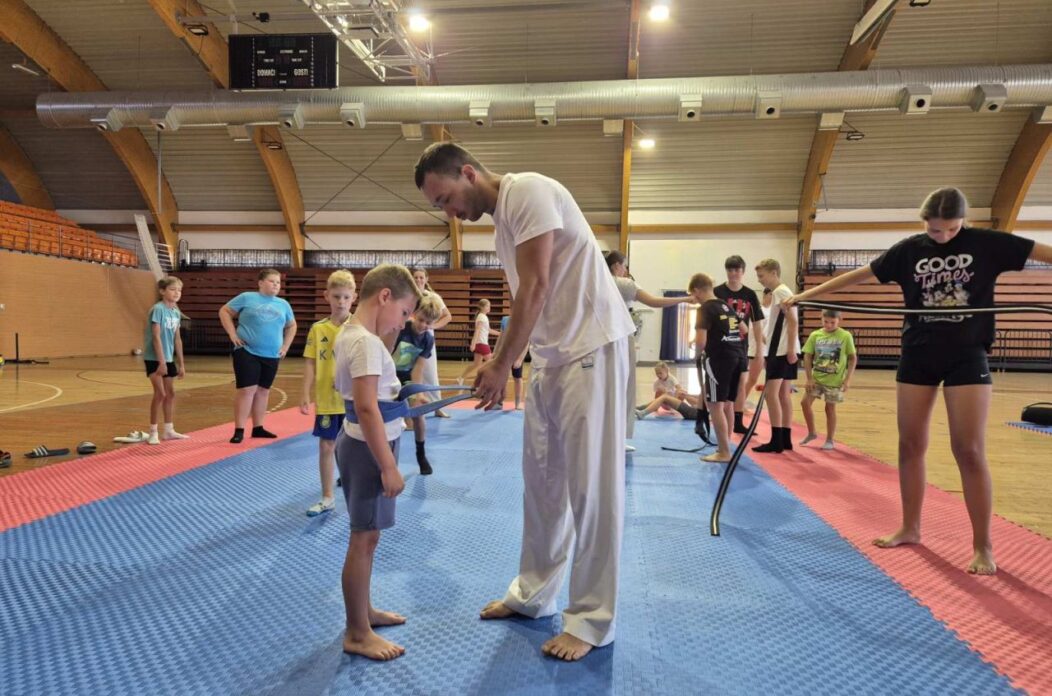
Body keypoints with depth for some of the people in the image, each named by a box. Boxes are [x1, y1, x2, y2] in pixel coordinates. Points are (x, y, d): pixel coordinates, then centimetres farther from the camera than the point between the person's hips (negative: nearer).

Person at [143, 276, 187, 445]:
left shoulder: (176, 312, 6)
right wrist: (161, 362, -22)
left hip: (169, 358, 8)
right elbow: (156, 337, -18)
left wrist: (181, 364, 12)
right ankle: (153, 432, 0)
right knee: (160, 394, -10)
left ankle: (169, 430, 21)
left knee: (171, 393, 11)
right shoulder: (158, 309, -15)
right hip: (154, 358, -7)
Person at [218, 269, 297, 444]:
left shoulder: (283, 305, 10)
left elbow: (291, 326, 24)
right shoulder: (247, 298, -1)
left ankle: (258, 428, 22)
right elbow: (224, 311, 3)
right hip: (247, 352, -4)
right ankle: (239, 430, -2)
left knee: (263, 391, 11)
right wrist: (233, 334, -6)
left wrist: (285, 346, 12)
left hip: (271, 356, 5)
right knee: (247, 390, -7)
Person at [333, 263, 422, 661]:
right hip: (368, 448, -10)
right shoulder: (366, 342, -22)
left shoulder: (349, 333, 9)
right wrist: (389, 467, -24)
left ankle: (363, 612, 34)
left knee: (366, 536, 20)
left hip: (359, 443, 10)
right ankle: (357, 634, 13)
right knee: (364, 539, 0)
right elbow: (367, 408, -26)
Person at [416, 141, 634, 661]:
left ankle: (592, 619, 9)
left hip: (590, 346, -9)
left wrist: (501, 365, -13)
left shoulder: (527, 191, -12)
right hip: (550, 355, 9)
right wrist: (500, 368, 6)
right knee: (542, 480, 13)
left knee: (591, 484, -3)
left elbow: (536, 288, -18)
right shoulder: (500, 221, 16)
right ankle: (533, 593, 27)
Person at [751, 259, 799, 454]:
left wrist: (790, 349, -22)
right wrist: (767, 337, 20)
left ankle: (776, 441, -8)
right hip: (783, 350, 10)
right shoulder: (781, 292, 19)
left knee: (772, 394, -9)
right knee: (784, 395, 10)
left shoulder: (780, 292, -11)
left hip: (782, 351, -10)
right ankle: (785, 439, 13)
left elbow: (792, 322, -18)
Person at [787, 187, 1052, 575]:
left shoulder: (986, 243, -3)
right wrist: (804, 295, 3)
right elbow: (859, 275, 4)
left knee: (969, 450, -5)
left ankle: (983, 546, 6)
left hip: (967, 357, -2)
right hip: (917, 356, 3)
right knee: (910, 445, 7)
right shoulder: (910, 250, 2)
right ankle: (910, 528, 22)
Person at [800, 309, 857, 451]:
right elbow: (807, 356, 2)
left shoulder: (846, 336, -5)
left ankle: (830, 440, 18)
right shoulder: (815, 335, 0)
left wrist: (848, 379, -8)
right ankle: (812, 433, 17)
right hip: (816, 378, 3)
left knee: (830, 408, 3)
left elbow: (853, 358, -1)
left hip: (835, 381, -3)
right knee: (805, 402, -4)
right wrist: (809, 378, -4)